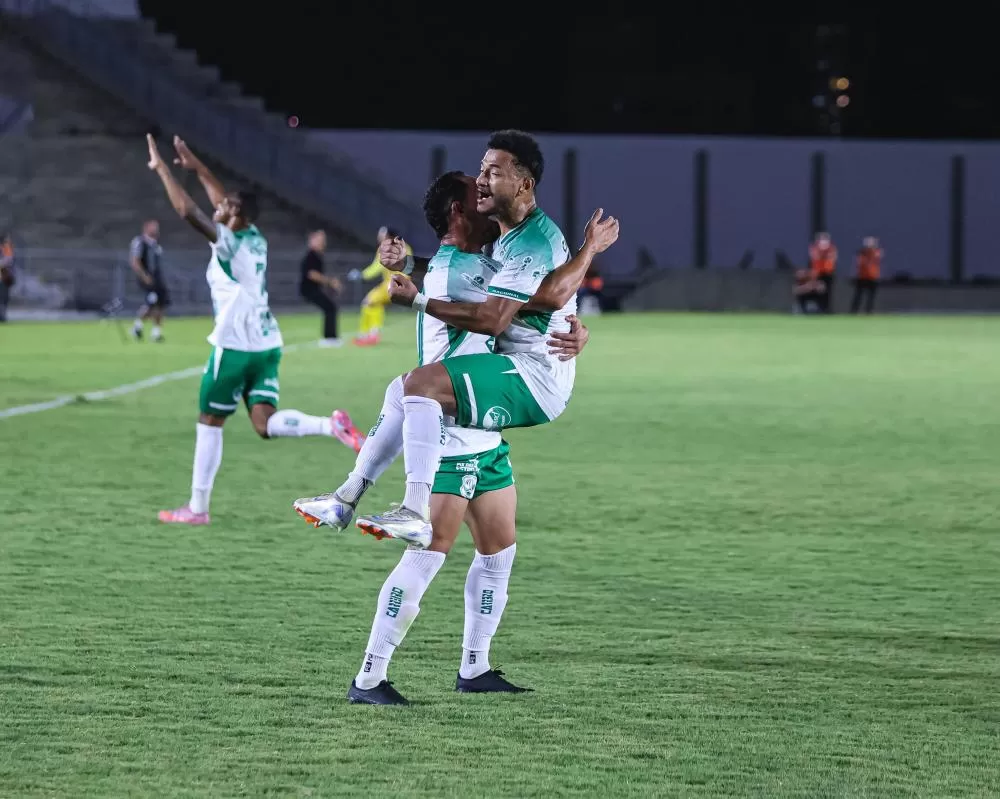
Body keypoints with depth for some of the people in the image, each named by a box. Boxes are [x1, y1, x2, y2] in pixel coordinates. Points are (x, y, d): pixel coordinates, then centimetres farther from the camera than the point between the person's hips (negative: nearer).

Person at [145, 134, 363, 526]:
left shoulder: (228, 243, -13)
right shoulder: (256, 239, 9)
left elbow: (186, 210, -19)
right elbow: (226, 201, 25)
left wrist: (162, 169, -10)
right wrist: (196, 166, 29)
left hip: (234, 346, -7)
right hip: (267, 343, 7)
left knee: (209, 423, 6)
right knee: (266, 424, 1)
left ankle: (197, 507, 11)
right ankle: (331, 425, -22)